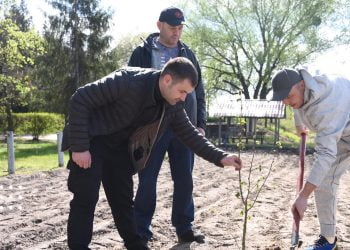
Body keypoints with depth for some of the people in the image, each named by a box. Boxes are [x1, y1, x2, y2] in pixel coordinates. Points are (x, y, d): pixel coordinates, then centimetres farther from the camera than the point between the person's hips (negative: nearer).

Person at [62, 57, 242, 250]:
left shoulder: (172, 106, -10)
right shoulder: (128, 81, -32)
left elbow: (189, 133, 2)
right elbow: (80, 99, -28)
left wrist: (220, 157, -10)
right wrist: (80, 147, -27)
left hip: (118, 146, 6)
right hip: (90, 141, -6)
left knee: (124, 199, 9)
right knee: (86, 198, -10)